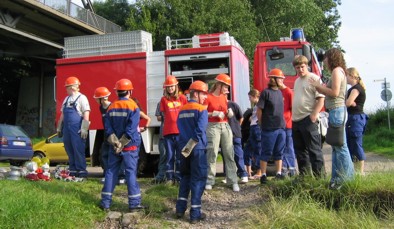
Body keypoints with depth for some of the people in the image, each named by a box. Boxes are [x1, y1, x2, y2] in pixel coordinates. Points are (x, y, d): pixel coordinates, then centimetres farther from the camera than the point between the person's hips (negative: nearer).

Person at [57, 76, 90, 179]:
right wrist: (59, 127, 20)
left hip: (77, 128, -7)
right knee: (69, 150, 9)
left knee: (78, 150, -8)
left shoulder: (82, 98, -4)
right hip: (67, 128, 7)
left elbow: (86, 114, -10)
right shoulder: (66, 99, 18)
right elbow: (62, 114, 23)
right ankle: (73, 171, 17)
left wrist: (84, 128, -17)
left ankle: (81, 172, -3)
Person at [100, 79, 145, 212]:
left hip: (115, 147, 4)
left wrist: (115, 142, -8)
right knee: (131, 173, 0)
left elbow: (108, 127, -1)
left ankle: (105, 203, 11)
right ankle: (134, 204, 1)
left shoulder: (111, 107, 5)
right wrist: (122, 144, -12)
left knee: (111, 172, 10)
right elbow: (131, 129, -15)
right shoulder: (133, 107, -9)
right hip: (130, 146, -4)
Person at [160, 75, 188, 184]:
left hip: (180, 130, 0)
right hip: (168, 131, 0)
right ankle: (170, 178, 11)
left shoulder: (182, 98, 4)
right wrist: (171, 120, -1)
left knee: (180, 156, 4)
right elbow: (164, 114, 9)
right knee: (170, 155, 6)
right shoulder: (164, 99, 5)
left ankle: (179, 178, 11)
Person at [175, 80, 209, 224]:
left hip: (184, 148, 6)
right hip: (197, 148, -6)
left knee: (185, 177, 19)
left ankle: (180, 209, 17)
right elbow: (200, 130, -19)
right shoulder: (202, 109, -9)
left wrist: (185, 144, 11)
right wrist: (192, 144, -10)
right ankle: (195, 214, 1)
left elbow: (179, 127, 13)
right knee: (198, 179, 0)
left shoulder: (182, 110, 12)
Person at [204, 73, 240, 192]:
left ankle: (233, 181, 1)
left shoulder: (224, 97, 16)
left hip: (225, 126, 6)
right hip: (213, 127, -6)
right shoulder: (208, 97, -4)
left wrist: (229, 113, 7)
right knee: (212, 154, -8)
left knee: (229, 153, 0)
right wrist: (214, 113, -17)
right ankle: (209, 181, -1)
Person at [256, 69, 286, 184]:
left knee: (279, 153, 11)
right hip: (269, 129, -6)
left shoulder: (279, 92, 12)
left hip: (281, 128, 7)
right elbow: (259, 110, -9)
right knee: (266, 153, 1)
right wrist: (262, 124, -4)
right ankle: (263, 175, 8)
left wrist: (282, 123, 14)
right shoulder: (266, 92, -9)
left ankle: (278, 174, 19)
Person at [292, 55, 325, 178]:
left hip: (308, 119, -9)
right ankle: (304, 176, 21)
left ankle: (319, 176, -3)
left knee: (314, 149, -7)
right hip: (296, 120, 9)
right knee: (300, 150, 12)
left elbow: (321, 98, -12)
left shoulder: (314, 78, -5)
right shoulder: (297, 81, 21)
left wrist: (314, 115, -22)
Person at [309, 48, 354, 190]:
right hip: (335, 111, 10)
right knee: (336, 147, 12)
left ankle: (346, 179, -3)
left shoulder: (337, 71, -9)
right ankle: (337, 178, 17)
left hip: (337, 111, -10)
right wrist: (318, 86, 11)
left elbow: (334, 93, -18)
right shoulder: (338, 71, 20)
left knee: (340, 147, -7)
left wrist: (318, 86, -9)